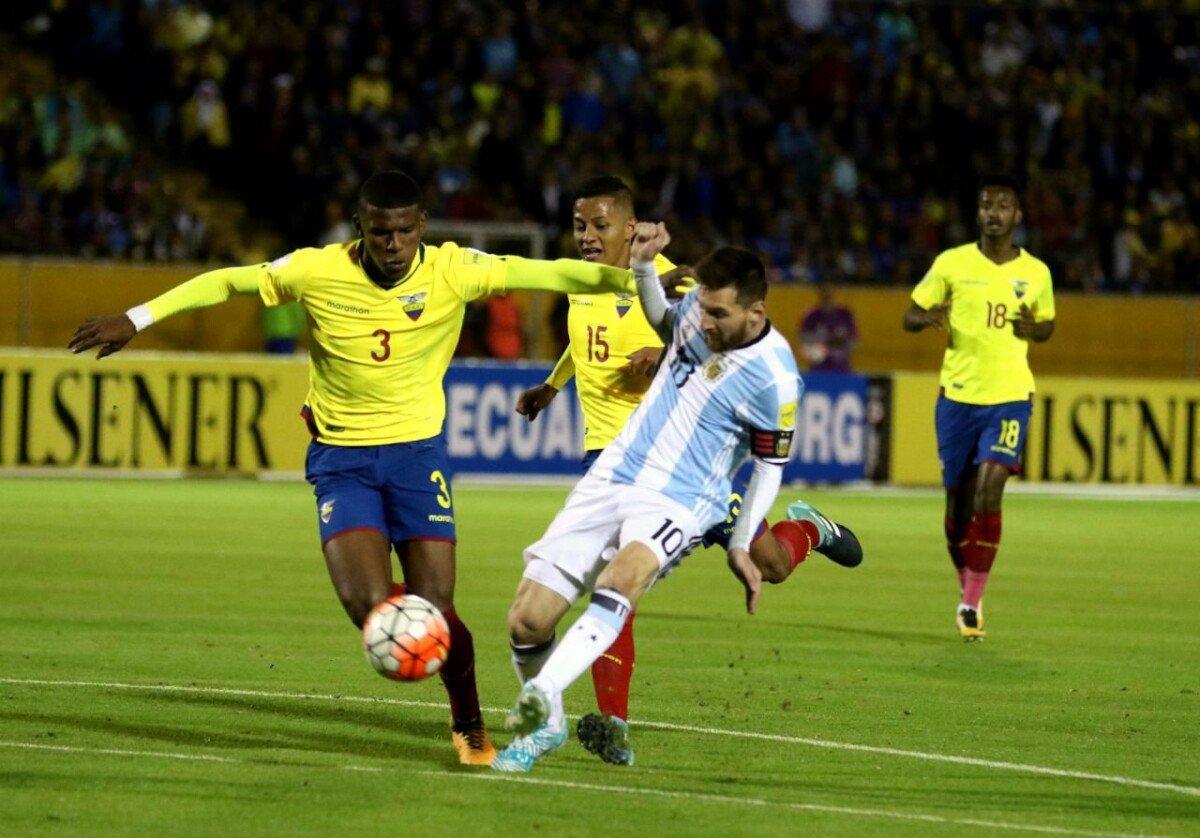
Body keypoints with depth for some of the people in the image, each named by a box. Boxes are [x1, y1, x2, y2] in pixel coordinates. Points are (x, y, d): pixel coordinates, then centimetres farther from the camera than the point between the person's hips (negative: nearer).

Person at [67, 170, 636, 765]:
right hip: (341, 456, 0)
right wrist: (136, 319, -2)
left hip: (418, 449, 0)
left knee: (434, 610, -5)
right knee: (368, 607, -19)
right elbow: (226, 283, -1)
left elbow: (549, 273, -12)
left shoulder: (450, 270, -10)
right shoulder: (317, 271, -11)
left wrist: (637, 279, -20)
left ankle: (469, 727, 22)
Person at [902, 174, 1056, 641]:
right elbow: (909, 316, 5)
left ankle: (973, 602, -11)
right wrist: (927, 318, -19)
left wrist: (1033, 329, -5)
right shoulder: (952, 264, -1)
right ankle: (966, 587, 30)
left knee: (988, 493, -17)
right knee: (958, 501, 7)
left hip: (1010, 397, -1)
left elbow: (1048, 325, 19)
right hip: (957, 396, 1)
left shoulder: (1036, 273, 3)